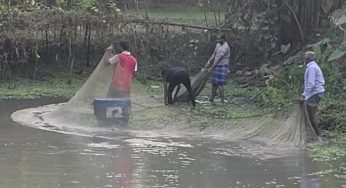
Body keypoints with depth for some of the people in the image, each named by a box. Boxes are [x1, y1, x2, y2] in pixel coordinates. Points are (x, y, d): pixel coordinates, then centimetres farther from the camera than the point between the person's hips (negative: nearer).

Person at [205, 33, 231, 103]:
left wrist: (212, 67, -14)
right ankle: (211, 99, 20)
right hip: (217, 66, 9)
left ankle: (222, 100, -3)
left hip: (222, 67, -9)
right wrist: (209, 61, -3)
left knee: (219, 84, -9)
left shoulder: (225, 47, -20)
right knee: (214, 83, 12)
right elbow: (214, 54, 13)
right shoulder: (218, 44, 9)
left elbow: (218, 58, -18)